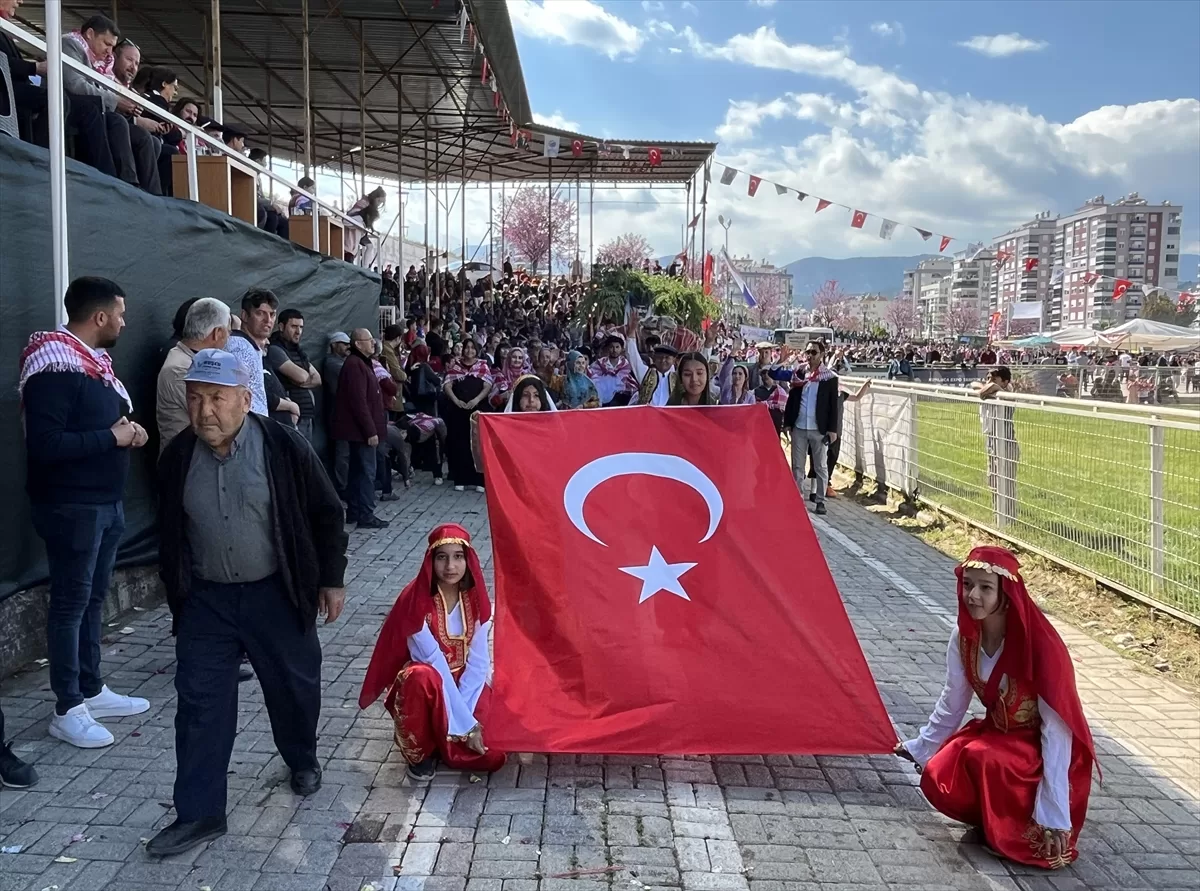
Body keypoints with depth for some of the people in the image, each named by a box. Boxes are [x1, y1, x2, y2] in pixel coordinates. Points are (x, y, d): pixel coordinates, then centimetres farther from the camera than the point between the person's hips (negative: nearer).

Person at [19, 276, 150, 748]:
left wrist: (128, 432, 2)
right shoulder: (55, 367, -18)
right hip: (72, 506, -9)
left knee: (93, 599, 15)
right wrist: (112, 437, -19)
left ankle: (92, 691, 27)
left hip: (106, 502, 9)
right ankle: (67, 710, 11)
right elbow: (44, 444, -25)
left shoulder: (94, 360, 12)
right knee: (70, 603, 0)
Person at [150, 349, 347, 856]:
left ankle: (302, 760, 42)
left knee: (293, 687, 13)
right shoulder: (178, 457, -4)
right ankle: (198, 813, 13)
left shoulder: (283, 446, -14)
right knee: (200, 701, 2)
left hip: (277, 594, -2)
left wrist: (332, 580, -3)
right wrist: (177, 594, 14)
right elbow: (168, 531, 10)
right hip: (206, 599, 2)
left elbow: (326, 514, -6)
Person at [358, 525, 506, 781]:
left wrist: (464, 712, -21)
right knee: (422, 676, -39)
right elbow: (434, 663, -23)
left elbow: (479, 661, -9)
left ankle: (445, 739, 16)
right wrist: (464, 722, -24)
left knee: (492, 754, -17)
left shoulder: (475, 599, -7)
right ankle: (420, 751, -11)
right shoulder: (416, 601, -20)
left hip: (465, 683, 3)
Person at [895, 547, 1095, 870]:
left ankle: (1020, 833, -6)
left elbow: (1056, 729, -25)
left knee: (981, 757, -33)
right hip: (997, 731, 5)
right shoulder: (964, 637, -12)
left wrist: (1054, 813, -26)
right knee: (937, 780, -18)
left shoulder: (1039, 645, -28)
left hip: (1041, 745, -5)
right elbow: (952, 702, 3)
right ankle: (996, 814, 10)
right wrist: (920, 747, 11)